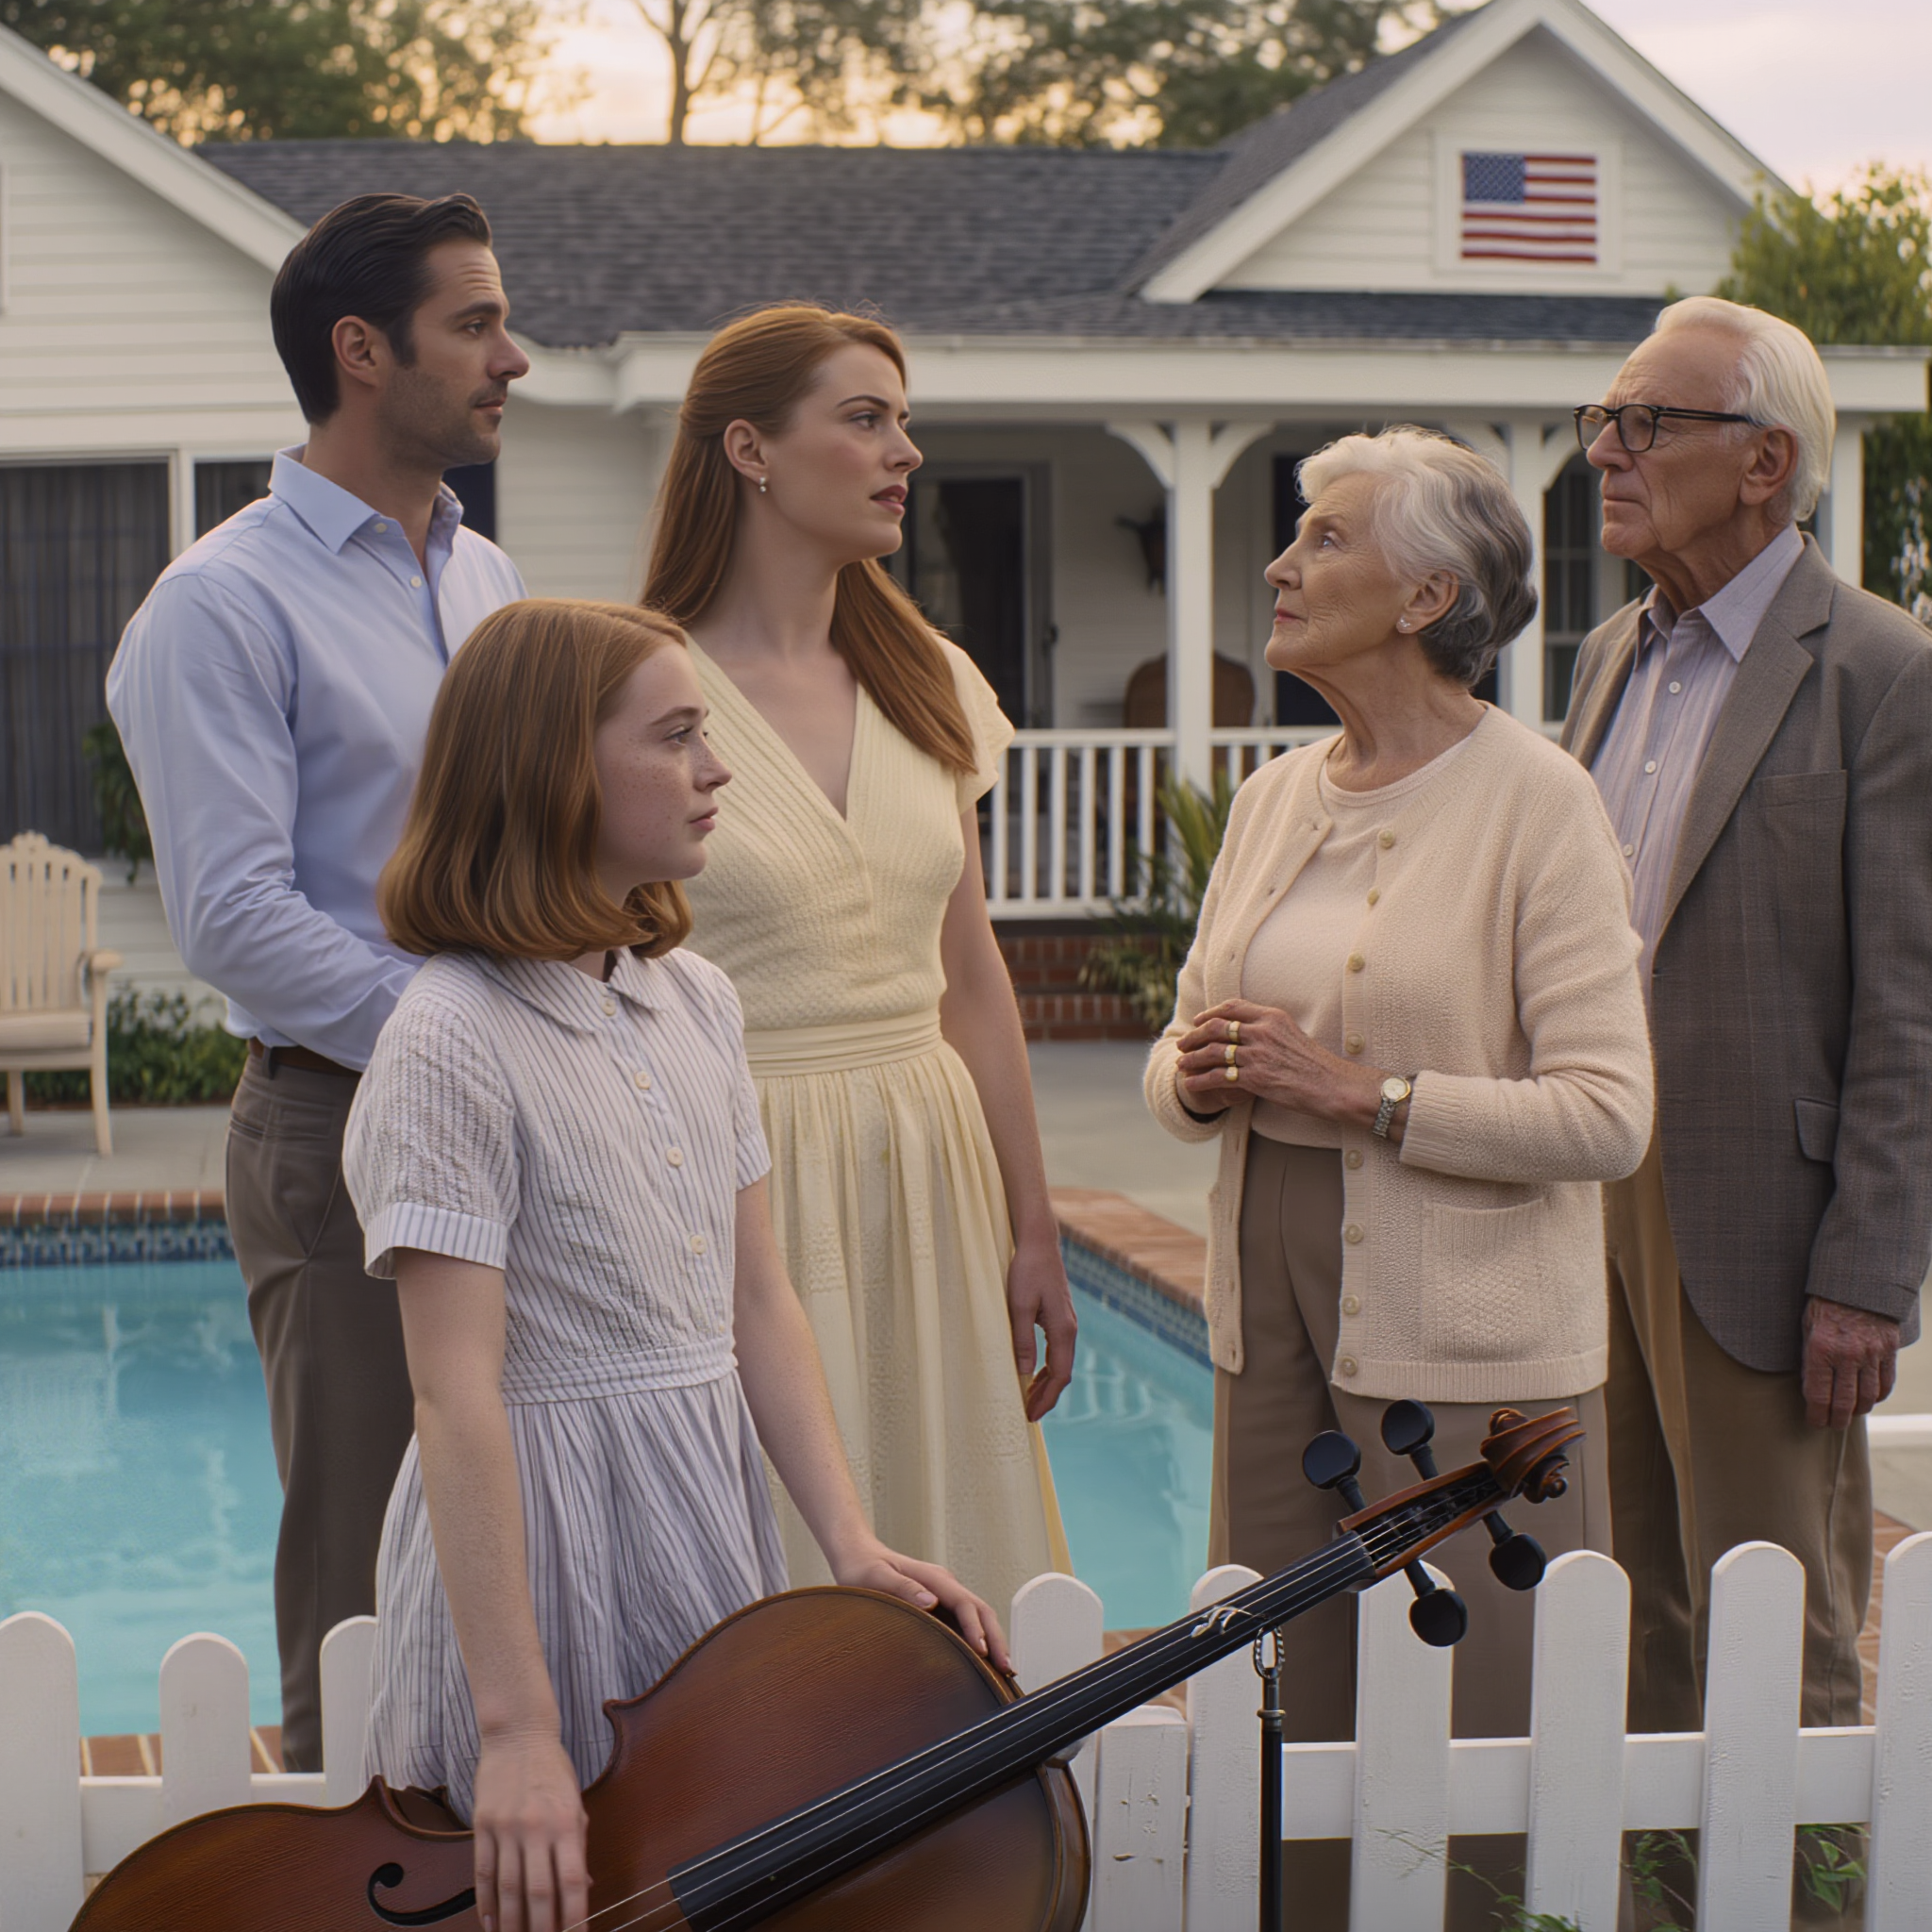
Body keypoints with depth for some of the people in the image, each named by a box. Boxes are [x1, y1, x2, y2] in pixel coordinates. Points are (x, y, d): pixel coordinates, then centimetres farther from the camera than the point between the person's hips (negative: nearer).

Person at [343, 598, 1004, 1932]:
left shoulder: (700, 1005, 6)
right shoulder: (455, 1044, -17)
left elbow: (759, 1301, 8)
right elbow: (459, 1397, -21)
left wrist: (851, 1541, -4)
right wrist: (517, 1729, -23)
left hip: (710, 1529, 7)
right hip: (548, 1545, -7)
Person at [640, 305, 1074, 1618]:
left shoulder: (930, 685, 10)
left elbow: (972, 975, 13)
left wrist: (1033, 1233, 13)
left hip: (927, 1173, 5)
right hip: (738, 1186, -5)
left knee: (941, 1554, 8)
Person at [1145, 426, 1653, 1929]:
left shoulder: (1534, 802, -9)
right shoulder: (1277, 797, 11)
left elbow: (1606, 1115, -15)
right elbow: (1187, 1050, 19)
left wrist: (1364, 1094, -19)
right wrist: (1195, 1076, -3)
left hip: (1462, 1330, -6)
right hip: (1275, 1298, 6)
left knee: (1467, 1749, 0)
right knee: (1287, 1725, 10)